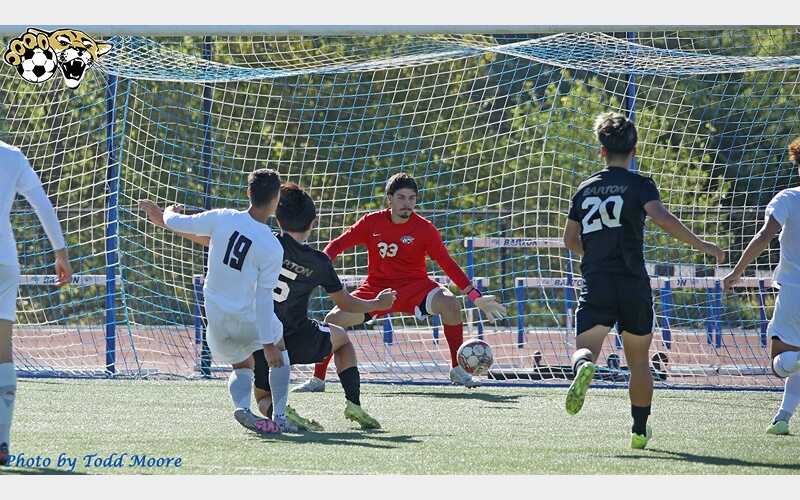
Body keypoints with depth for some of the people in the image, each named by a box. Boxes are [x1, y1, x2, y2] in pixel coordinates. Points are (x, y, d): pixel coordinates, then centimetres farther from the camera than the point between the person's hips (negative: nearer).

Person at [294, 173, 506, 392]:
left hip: (414, 286, -2)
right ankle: (317, 379, 3)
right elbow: (338, 244, 2)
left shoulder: (424, 229, -8)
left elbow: (448, 264, -10)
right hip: (376, 288, 2)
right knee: (333, 319, -16)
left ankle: (458, 370, -17)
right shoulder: (372, 222, -3)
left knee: (449, 303, -31)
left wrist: (476, 297, -17)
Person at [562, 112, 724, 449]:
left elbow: (570, 240, 21)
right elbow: (662, 218, -18)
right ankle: (640, 430, 19)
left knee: (585, 348, -5)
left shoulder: (585, 189, 13)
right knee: (639, 360, 14)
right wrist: (701, 245, -13)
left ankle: (584, 368, -42)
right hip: (633, 285, -1)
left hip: (595, 283, 1)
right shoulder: (639, 185, 0)